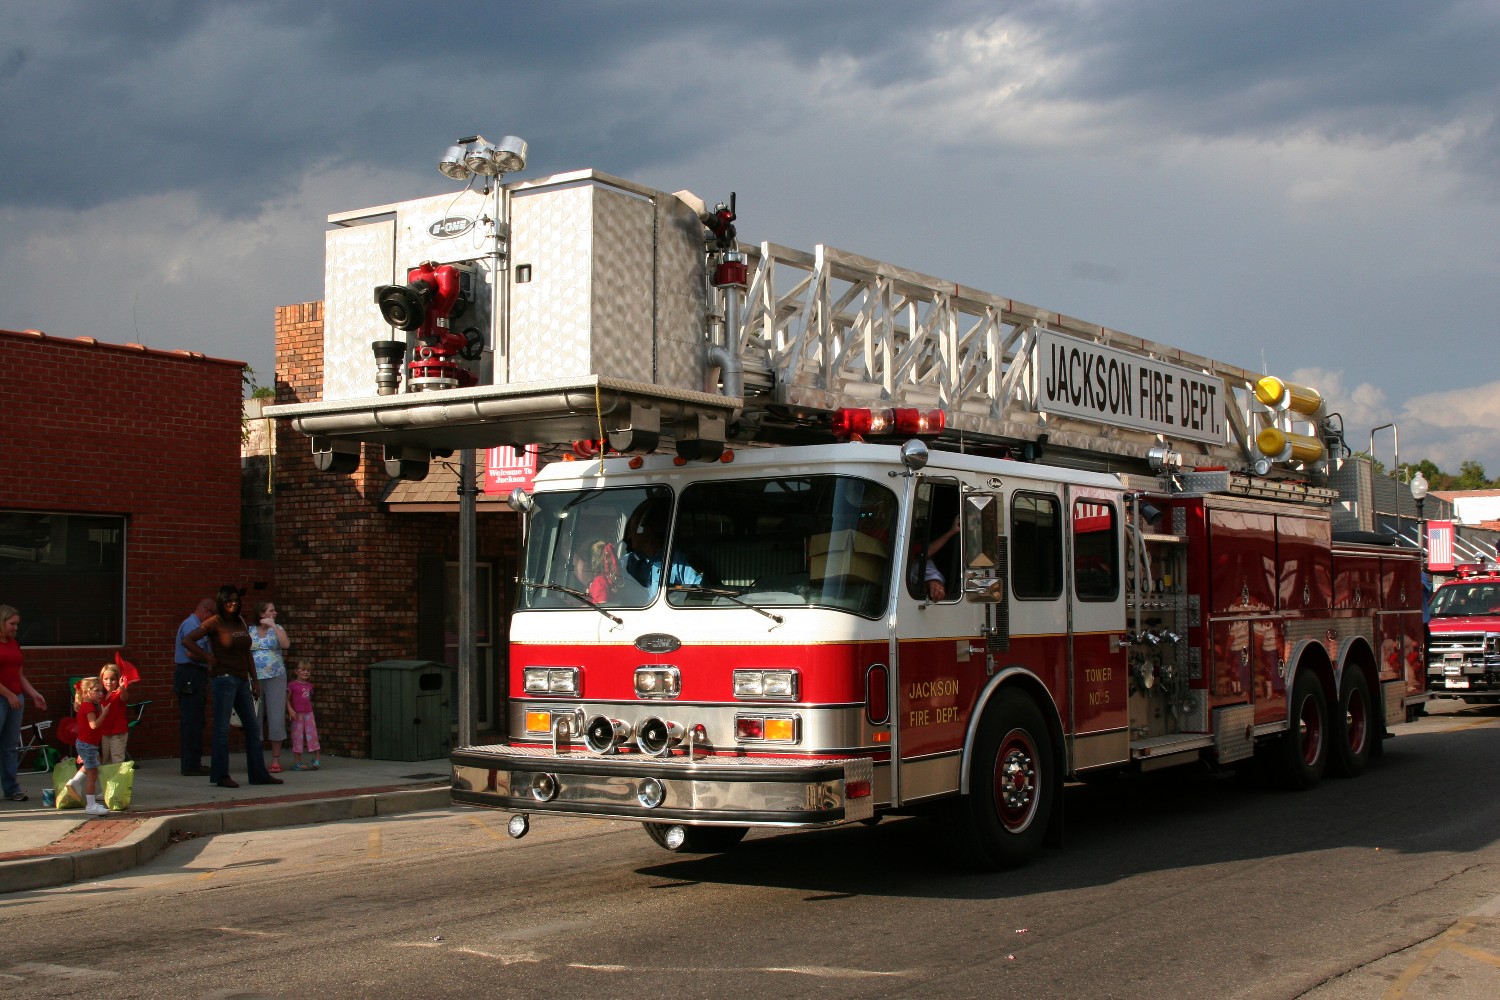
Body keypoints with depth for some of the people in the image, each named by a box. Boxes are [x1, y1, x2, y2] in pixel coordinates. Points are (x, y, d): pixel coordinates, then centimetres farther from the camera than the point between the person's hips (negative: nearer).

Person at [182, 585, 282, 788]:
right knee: (222, 727, -4)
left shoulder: (241, 622, 13)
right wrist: (208, 657, -12)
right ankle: (220, 776, 2)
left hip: (241, 679, 8)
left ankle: (259, 773, 14)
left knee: (252, 726, 9)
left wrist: (254, 679, 16)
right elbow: (187, 640, -15)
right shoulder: (214, 622, -7)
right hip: (223, 678, -8)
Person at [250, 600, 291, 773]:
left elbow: (286, 644, -14)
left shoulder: (277, 629, 5)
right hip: (254, 679, 1)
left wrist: (273, 626, -14)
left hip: (275, 678, -1)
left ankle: (276, 759, 2)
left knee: (276, 717, -4)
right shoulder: (249, 631, 6)